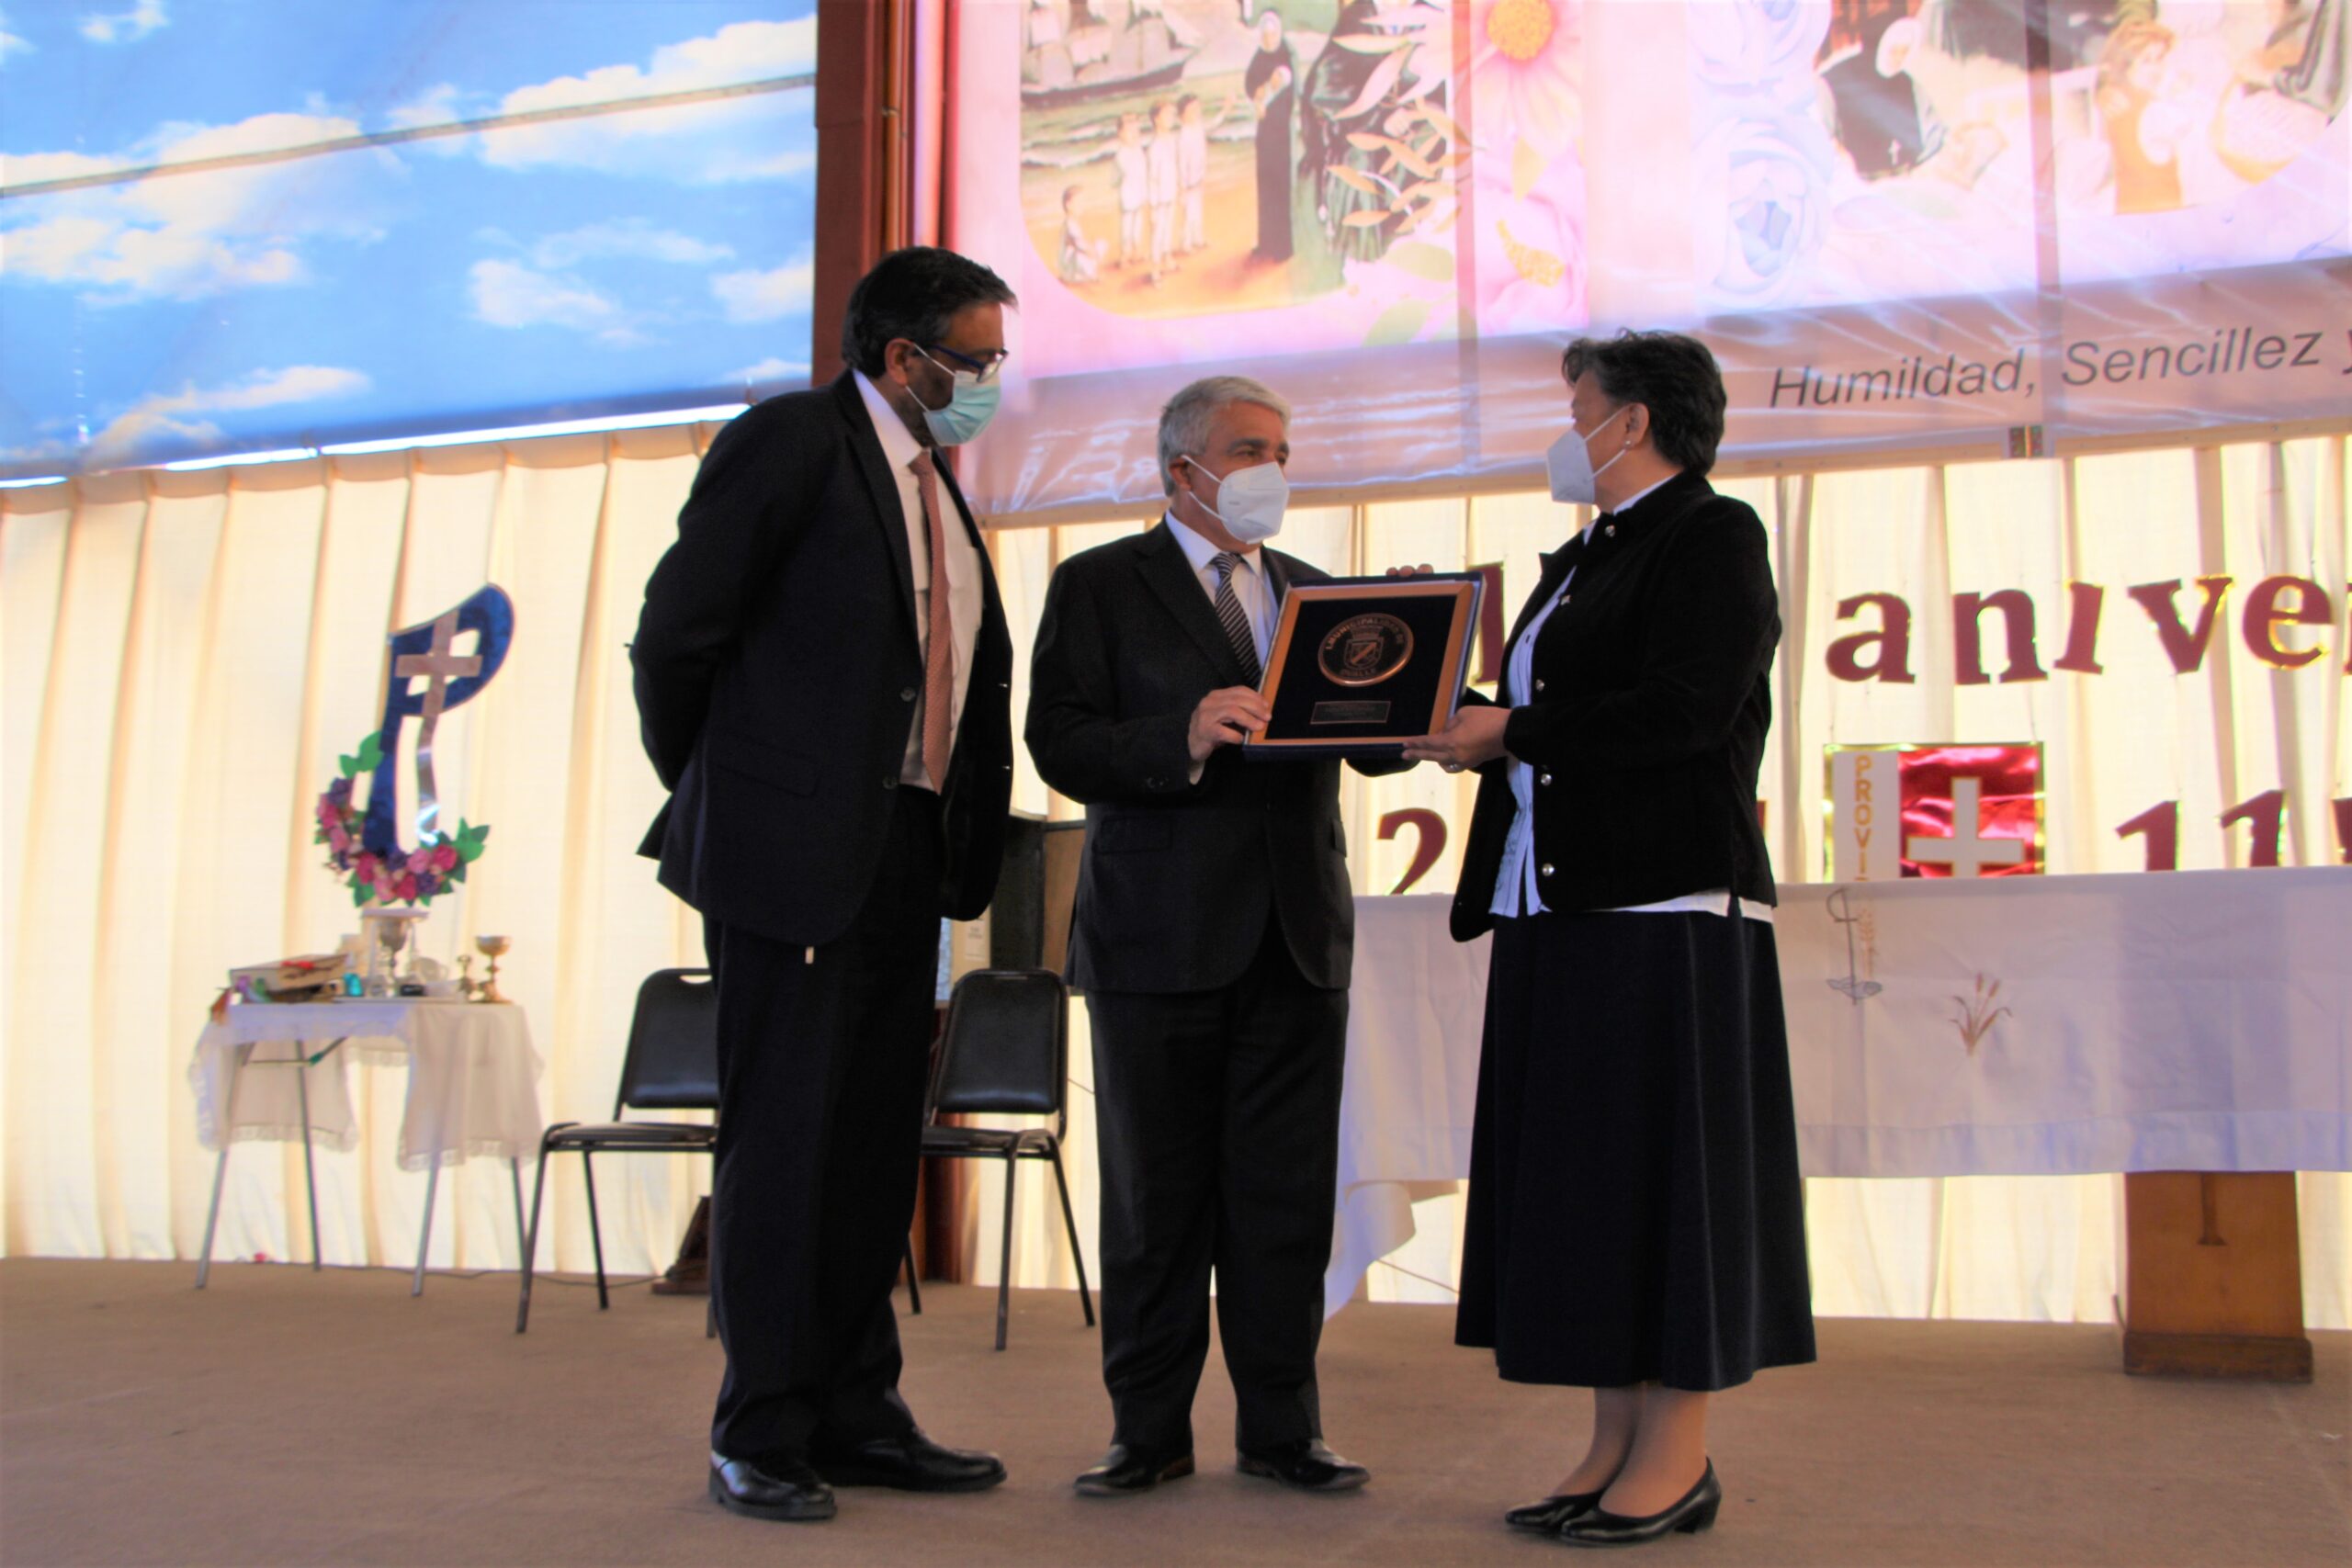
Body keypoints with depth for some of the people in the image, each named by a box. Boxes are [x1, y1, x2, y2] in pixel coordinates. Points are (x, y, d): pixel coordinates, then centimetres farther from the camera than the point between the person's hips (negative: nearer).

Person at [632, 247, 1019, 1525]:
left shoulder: (934, 484, 18)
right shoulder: (788, 441, -7)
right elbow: (673, 635, -9)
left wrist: (966, 841, 12)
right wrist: (714, 804, 1)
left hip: (903, 856, 8)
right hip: (794, 851, -8)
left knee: (876, 1145, 11)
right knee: (782, 1143, -1)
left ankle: (857, 1417, 22)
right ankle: (759, 1441, 10)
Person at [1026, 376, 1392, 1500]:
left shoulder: (1311, 593, 17)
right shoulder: (1098, 586, 2)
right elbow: (1062, 746, -10)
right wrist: (1182, 739, -26)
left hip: (1295, 935, 4)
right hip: (1160, 937, -4)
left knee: (1287, 1195, 6)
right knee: (1157, 1197, 5)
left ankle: (1280, 1429, 18)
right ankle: (1150, 1432, 17)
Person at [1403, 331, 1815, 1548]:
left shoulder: (1712, 535, -4)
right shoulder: (1581, 559, 22)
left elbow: (1688, 709, -18)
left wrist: (1511, 733, -14)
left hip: (1662, 908, -9)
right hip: (1558, 907, 9)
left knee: (1661, 1163, -4)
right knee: (1584, 1173, 8)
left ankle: (1679, 1459, 5)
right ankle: (1617, 1445, 16)